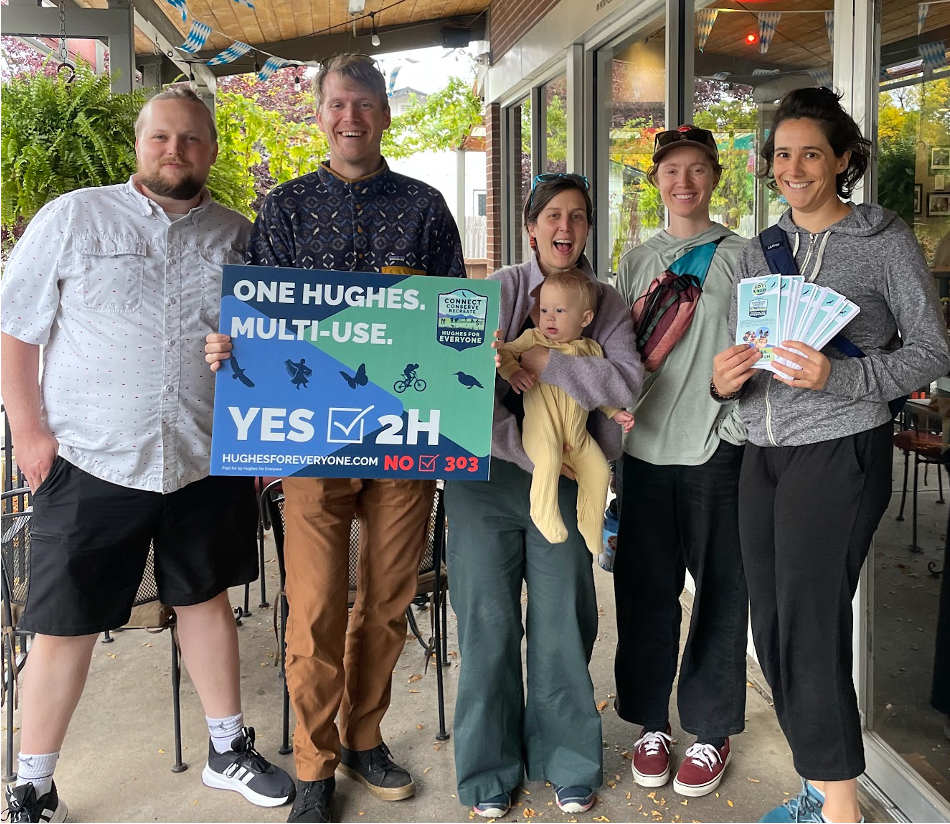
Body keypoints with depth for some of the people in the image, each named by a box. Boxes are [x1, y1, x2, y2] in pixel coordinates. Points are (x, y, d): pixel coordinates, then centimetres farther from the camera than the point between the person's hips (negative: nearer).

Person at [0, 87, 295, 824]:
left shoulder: (239, 237, 6)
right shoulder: (73, 218, -1)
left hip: (208, 461, 3)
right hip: (90, 461, -2)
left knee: (207, 598, 16)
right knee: (65, 625, 5)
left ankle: (229, 750, 33)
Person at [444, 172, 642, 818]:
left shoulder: (608, 303, 8)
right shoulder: (498, 290, 0)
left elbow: (627, 384, -9)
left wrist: (536, 356, -14)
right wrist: (535, 456, -14)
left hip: (566, 481, 2)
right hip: (487, 474, -1)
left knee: (563, 624, 5)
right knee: (489, 623, 5)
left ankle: (567, 763, 26)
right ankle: (491, 769, 23)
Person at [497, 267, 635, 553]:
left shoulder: (592, 350, 12)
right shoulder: (533, 338, 3)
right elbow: (504, 352, 1)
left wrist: (616, 413, 13)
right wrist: (513, 371, -18)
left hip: (577, 433, 5)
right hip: (541, 428, -4)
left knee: (599, 470, -4)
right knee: (549, 457, -33)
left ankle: (592, 530, 14)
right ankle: (545, 515, -18)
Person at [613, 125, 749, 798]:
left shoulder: (740, 255, 4)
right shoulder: (638, 262, 13)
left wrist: (737, 425, -9)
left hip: (716, 449, -2)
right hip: (646, 446, 3)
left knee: (720, 592, 4)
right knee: (645, 591, 8)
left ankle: (711, 731, 20)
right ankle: (651, 722, 23)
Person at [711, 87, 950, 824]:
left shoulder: (885, 239, -2)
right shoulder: (759, 251, 14)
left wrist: (839, 377, -20)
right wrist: (725, 380, -6)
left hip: (839, 453, -6)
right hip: (763, 454, 6)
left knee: (810, 627, -8)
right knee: (773, 628, 9)